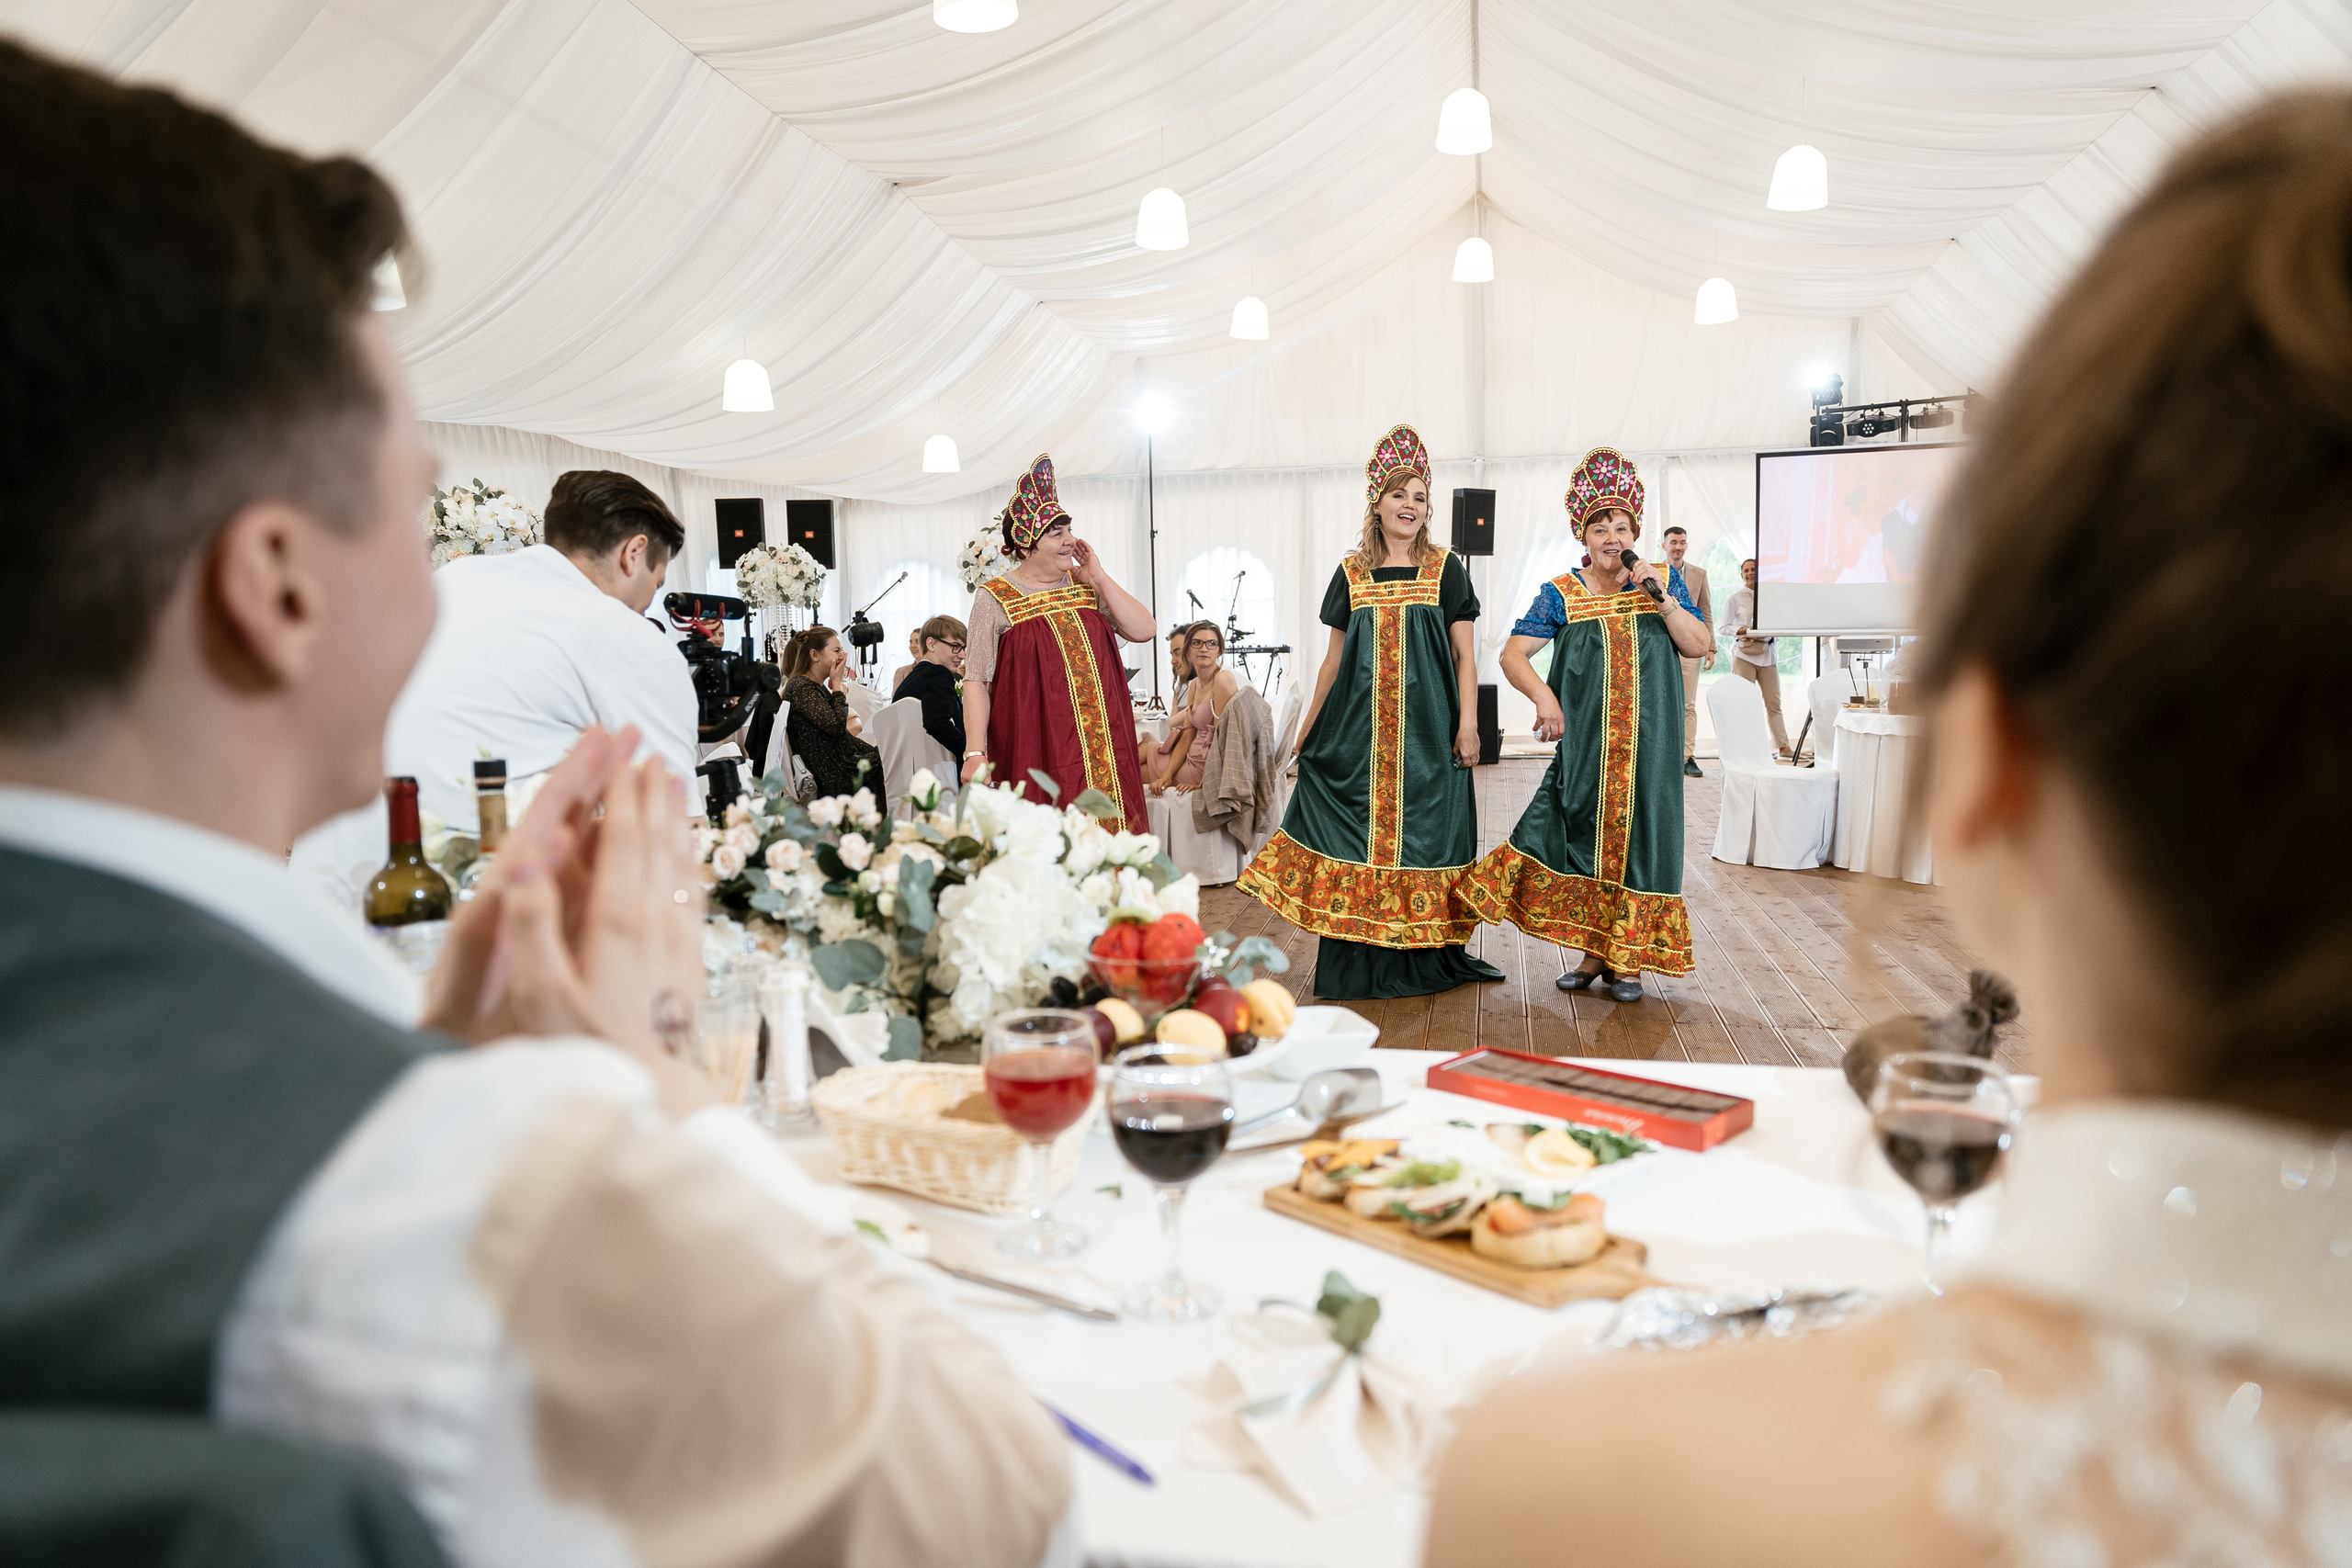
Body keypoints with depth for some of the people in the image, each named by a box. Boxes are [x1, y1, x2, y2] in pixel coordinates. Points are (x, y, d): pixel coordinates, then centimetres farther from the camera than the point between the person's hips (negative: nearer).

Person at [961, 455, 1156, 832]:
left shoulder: (1086, 586, 10)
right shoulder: (995, 599, -2)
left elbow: (1144, 631, 2)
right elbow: (976, 681, -5)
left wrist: (1098, 577, -1)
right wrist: (974, 752, -15)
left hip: (1100, 750, 4)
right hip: (1036, 754, -4)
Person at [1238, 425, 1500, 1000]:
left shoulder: (1445, 569, 5)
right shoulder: (1350, 573, 9)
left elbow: (1465, 655, 2)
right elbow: (1334, 660, 13)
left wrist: (1467, 724, -7)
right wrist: (1308, 727, 13)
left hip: (1426, 729, -1)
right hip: (1359, 727, 2)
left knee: (1421, 832, 0)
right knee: (1355, 827, 0)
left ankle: (1423, 959, 10)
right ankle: (1357, 966, 8)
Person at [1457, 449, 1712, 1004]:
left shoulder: (1660, 585, 8)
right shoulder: (1561, 594, 1)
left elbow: (1701, 645, 0)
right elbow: (1512, 654, -4)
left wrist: (1661, 598, -10)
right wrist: (1543, 696, -20)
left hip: (1647, 745, 1)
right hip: (1584, 742, -1)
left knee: (1635, 836, 2)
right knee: (1582, 834, -1)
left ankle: (1627, 959, 12)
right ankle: (1594, 953, 13)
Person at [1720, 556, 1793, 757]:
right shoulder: (1736, 598, 5)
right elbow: (1724, 626, 1)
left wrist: (1773, 633, -6)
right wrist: (1743, 631, -15)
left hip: (1767, 653, 3)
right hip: (1744, 654, -3)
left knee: (1774, 702, 2)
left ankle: (1783, 746, 4)